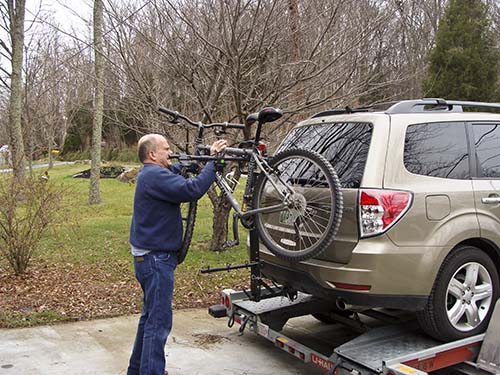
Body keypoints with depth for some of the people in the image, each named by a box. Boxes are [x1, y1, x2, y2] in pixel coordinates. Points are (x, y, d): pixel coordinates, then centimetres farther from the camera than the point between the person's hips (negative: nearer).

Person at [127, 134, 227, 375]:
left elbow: (180, 171, 19)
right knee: (159, 321, -6)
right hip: (155, 258, -11)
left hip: (151, 257, 11)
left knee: (151, 316, 22)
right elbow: (192, 190, -30)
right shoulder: (155, 175, -20)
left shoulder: (150, 174, 14)